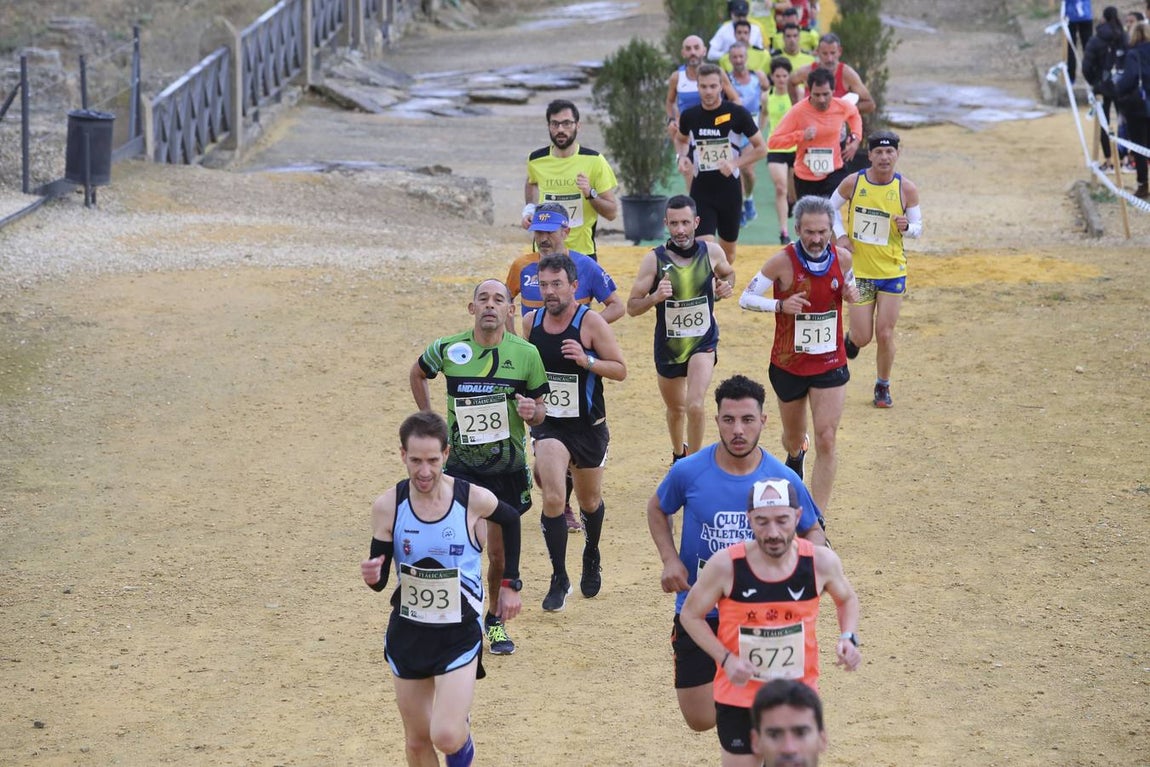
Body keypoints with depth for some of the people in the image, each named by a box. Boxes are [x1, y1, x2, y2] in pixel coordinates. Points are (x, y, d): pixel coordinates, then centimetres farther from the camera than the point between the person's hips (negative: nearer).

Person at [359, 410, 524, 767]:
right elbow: (380, 578, -4)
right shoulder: (388, 507, -11)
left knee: (446, 737, -16)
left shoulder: (473, 500, -15)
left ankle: (463, 731, 20)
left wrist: (510, 583, 10)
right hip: (408, 631, 2)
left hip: (460, 631, -2)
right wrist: (372, 576, -28)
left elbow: (510, 520, 9)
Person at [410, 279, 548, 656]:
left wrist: (531, 412, -19)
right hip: (462, 465, -1)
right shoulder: (448, 349, -6)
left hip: (508, 468, 1)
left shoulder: (526, 354, -5)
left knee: (500, 554, 9)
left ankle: (495, 621, 31)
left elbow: (539, 410, 4)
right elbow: (417, 374, 16)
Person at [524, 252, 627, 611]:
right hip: (549, 424, 1)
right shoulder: (531, 322, -2)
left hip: (588, 426, -1)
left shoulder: (591, 322, -15)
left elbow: (620, 369, -11)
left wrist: (587, 360, -28)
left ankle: (592, 559, 46)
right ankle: (559, 580, -8)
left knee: (589, 501, 17)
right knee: (552, 498, -17)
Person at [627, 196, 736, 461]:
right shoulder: (654, 259, -14)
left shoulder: (712, 252, -9)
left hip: (703, 342, -1)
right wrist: (655, 297, -30)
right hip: (668, 345, 1)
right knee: (675, 409, 21)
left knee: (695, 406, -21)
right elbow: (632, 307, -11)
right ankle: (678, 454, 50)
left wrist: (726, 287, -7)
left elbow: (728, 273, 16)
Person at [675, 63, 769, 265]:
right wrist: (682, 157, -1)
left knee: (727, 250, 16)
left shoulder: (736, 114, -10)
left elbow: (761, 148, -3)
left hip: (729, 190, 0)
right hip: (701, 190, 0)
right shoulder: (690, 116, -2)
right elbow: (680, 139, 21)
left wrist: (735, 163, -18)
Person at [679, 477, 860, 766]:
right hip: (738, 699, -1)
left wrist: (849, 638, -11)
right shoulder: (725, 565, -19)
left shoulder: (821, 562, -13)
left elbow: (847, 599, 9)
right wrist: (726, 659, -17)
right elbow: (690, 615, -4)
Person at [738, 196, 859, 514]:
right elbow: (746, 298, -10)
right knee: (793, 437, 20)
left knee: (826, 441, -10)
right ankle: (795, 456, 60)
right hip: (788, 365, -1)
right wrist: (781, 305, -27)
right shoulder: (783, 261, -17)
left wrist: (851, 293, -8)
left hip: (830, 365, 1)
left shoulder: (842, 258, -6)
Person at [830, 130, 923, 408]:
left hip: (892, 271, 0)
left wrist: (906, 227, -22)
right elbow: (832, 207, 10)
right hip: (859, 270, 0)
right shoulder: (853, 183, -8)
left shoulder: (906, 188, -8)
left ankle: (883, 386, 21)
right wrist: (841, 235, -4)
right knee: (863, 338, 0)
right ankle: (850, 339, 39)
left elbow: (918, 228, 1)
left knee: (885, 334, -1)